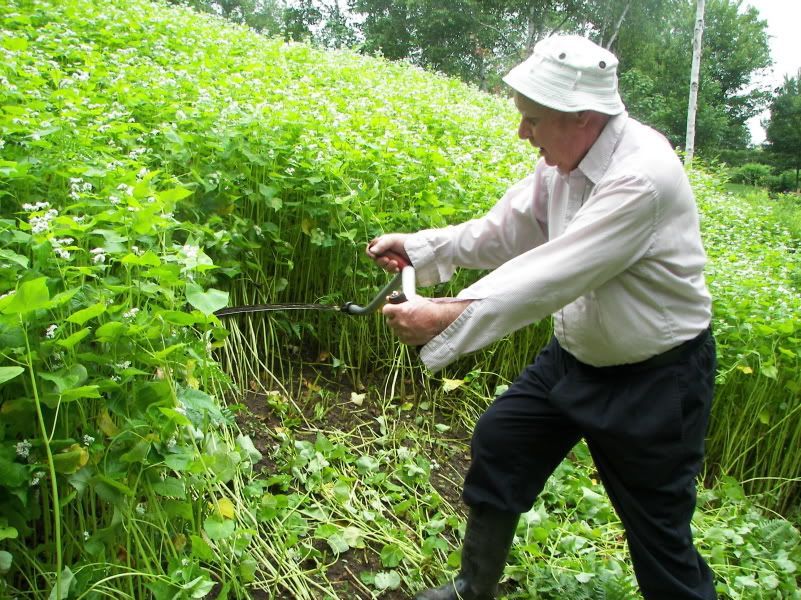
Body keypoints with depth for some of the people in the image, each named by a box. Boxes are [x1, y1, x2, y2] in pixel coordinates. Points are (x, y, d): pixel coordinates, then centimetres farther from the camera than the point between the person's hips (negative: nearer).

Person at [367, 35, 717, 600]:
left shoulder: (644, 176, -29)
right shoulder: (564, 161, -4)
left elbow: (554, 274, -36)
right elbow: (502, 233, 5)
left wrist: (449, 315, -41)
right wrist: (417, 246, -2)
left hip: (656, 376, -8)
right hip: (577, 354, 8)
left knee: (658, 529, 4)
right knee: (498, 442, 12)